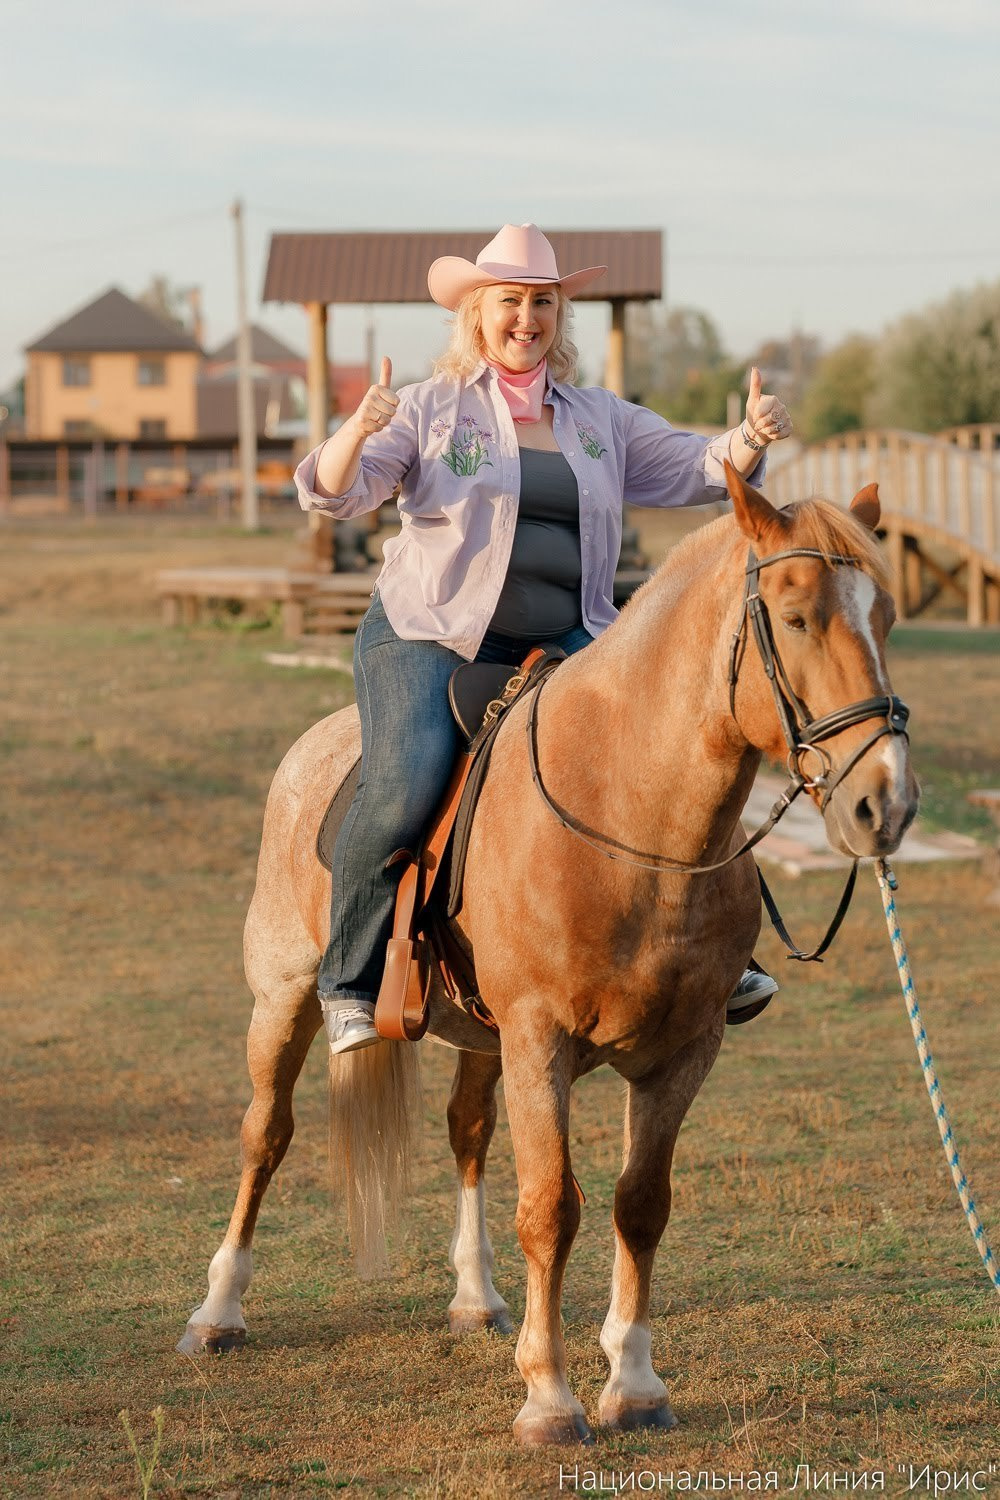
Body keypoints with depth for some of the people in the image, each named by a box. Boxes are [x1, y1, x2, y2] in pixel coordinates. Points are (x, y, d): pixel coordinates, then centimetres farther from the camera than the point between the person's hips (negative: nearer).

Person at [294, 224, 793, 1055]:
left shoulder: (602, 421, 13)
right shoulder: (428, 410, 3)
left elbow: (697, 469, 8)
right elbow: (332, 491, -7)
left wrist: (751, 437, -13)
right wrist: (358, 431, -28)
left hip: (563, 643, 4)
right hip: (430, 640, -3)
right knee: (404, 792, -27)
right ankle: (348, 979, -10)